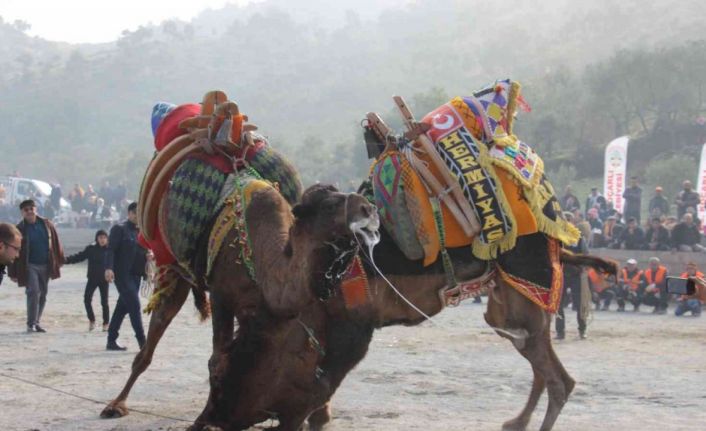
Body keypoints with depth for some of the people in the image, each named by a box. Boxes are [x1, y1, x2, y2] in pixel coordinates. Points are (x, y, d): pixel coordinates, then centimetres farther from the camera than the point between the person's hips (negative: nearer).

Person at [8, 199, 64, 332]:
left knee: (42, 295, 9)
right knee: (33, 293, -15)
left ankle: (36, 322, 20)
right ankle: (31, 324, -10)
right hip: (29, 266, -4)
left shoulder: (47, 225, 3)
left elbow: (55, 243, 10)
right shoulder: (20, 229, -6)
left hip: (45, 266, 4)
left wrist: (59, 260, 8)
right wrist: (13, 272, -5)